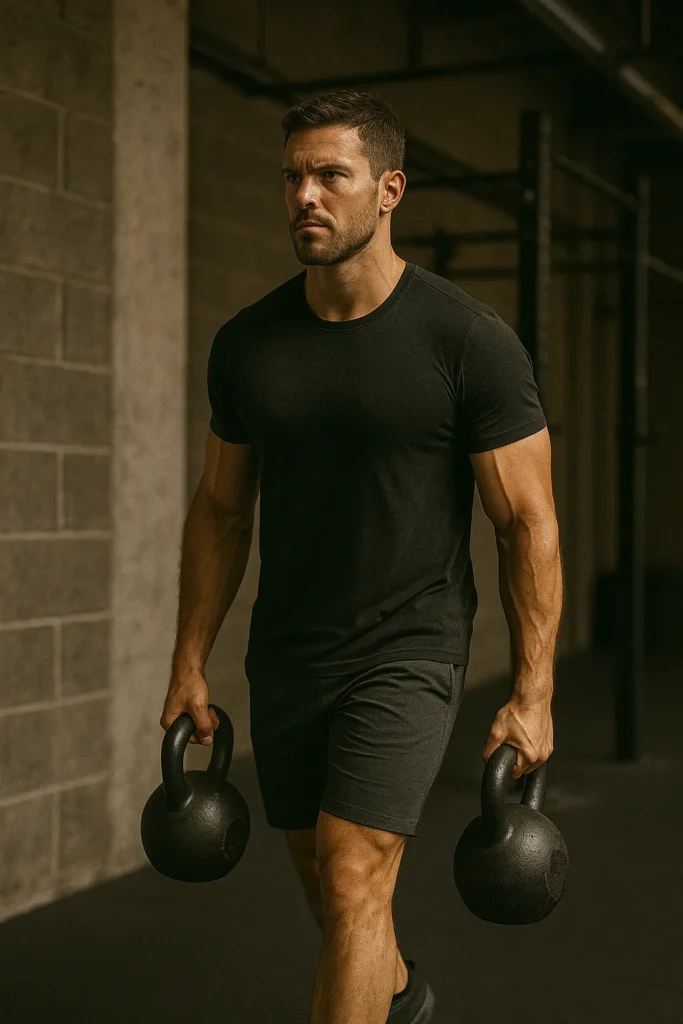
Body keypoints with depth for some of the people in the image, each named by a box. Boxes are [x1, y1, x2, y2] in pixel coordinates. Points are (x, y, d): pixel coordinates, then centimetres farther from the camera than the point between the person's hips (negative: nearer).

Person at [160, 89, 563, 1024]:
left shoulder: (470, 341, -13)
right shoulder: (247, 343, 0)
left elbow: (528, 523, -9)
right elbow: (221, 510, 9)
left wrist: (532, 693, -11)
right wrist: (190, 666, 8)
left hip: (406, 653, -5)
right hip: (285, 658, 5)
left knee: (353, 888, -14)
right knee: (325, 887, 20)